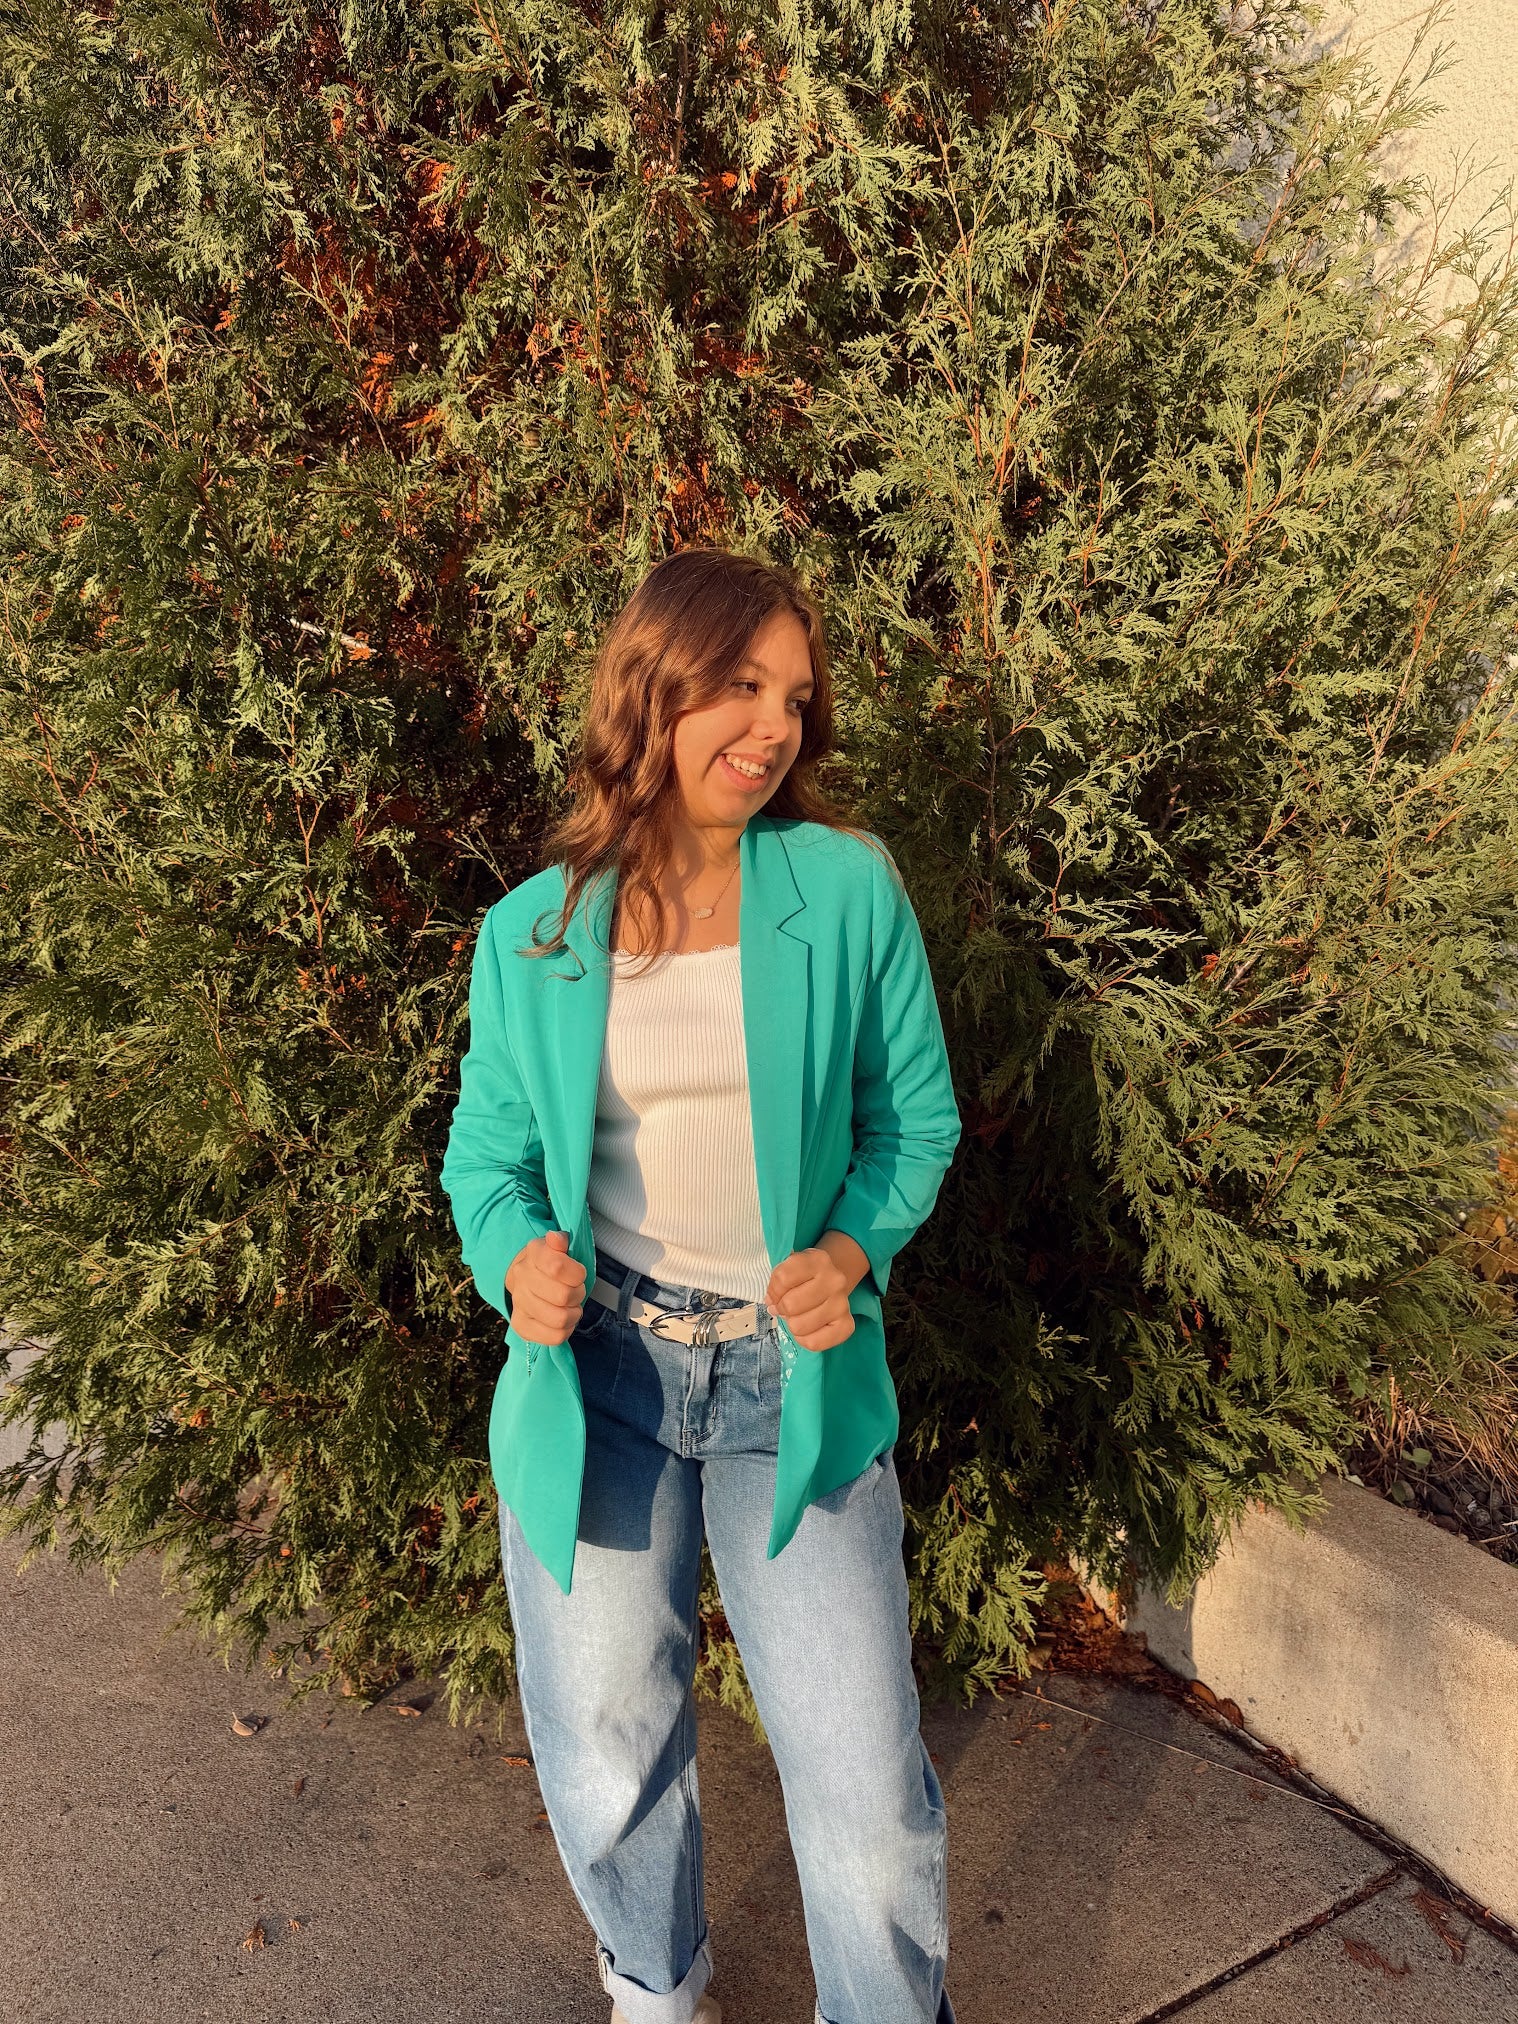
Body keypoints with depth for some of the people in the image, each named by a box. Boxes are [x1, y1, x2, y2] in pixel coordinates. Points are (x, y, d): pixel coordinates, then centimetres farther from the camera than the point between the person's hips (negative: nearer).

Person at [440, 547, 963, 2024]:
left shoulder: (849, 891, -5)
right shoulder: (531, 931, -2)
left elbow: (916, 1118, 3)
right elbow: (488, 1150, 7)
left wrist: (853, 1252, -14)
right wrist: (516, 1257, -14)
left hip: (794, 1374, -1)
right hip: (592, 1368, 1)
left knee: (864, 1788, -1)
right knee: (605, 1759, 13)